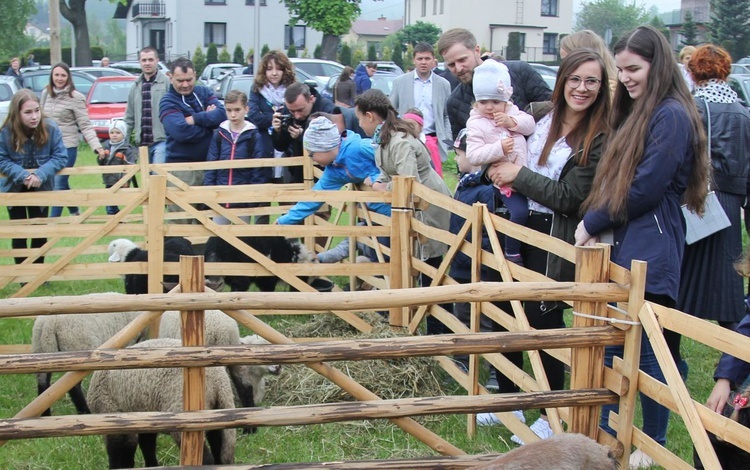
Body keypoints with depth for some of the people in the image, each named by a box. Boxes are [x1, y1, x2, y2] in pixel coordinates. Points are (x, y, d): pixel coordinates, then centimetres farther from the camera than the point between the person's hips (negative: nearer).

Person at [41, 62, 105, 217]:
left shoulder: (75, 98, -10)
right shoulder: (46, 94, 6)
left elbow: (85, 125, -11)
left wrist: (96, 146, -21)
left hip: (67, 146, -5)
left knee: (59, 184, -5)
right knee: (62, 183, 15)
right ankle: (74, 212, 32)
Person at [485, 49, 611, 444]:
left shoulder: (599, 140, -11)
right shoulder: (541, 117, 6)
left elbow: (568, 198, -16)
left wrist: (519, 175, -13)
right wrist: (503, 166, -1)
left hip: (557, 240, -6)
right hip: (520, 227, 6)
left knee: (544, 320, -1)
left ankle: (550, 418, 14)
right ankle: (508, 400, 27)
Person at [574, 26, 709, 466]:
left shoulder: (672, 116, -13)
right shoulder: (639, 114, 18)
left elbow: (645, 189, -18)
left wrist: (592, 223, -8)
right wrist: (595, 223, 3)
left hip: (651, 250, -9)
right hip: (623, 246, 9)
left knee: (647, 353, -1)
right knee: (611, 345, 13)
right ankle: (606, 435, 24)